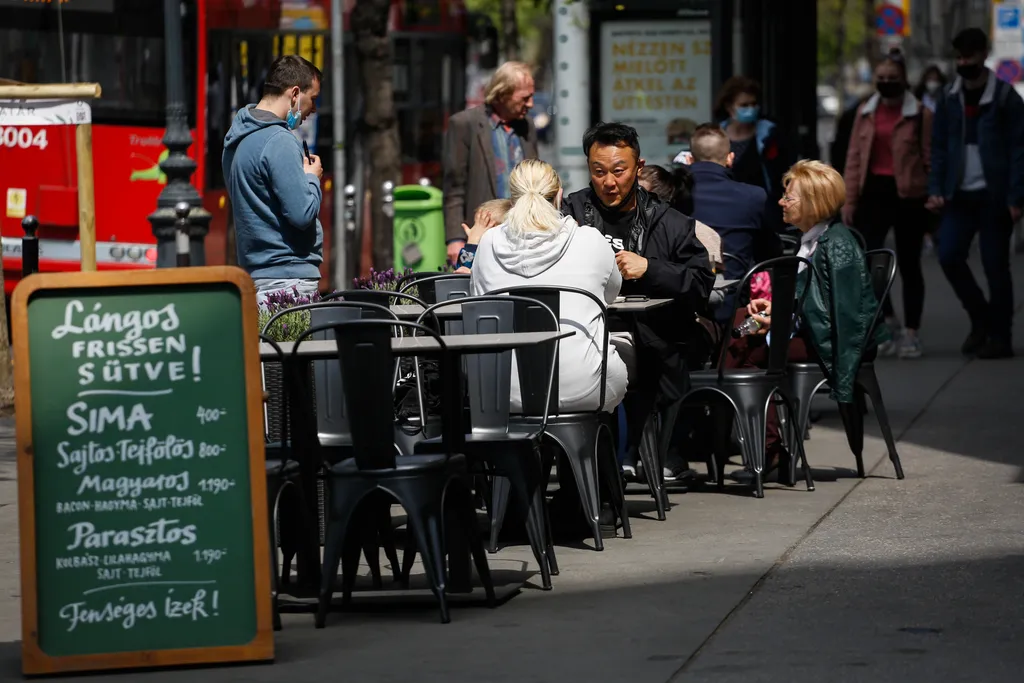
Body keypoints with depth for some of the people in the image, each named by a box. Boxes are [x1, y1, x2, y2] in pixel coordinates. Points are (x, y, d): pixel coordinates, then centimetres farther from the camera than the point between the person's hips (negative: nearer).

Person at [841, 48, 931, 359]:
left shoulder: (920, 114, -2)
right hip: (874, 193, 3)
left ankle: (911, 333, 13)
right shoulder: (866, 112, 10)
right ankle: (889, 323, 7)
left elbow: (931, 158, -2)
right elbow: (854, 156, 10)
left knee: (909, 265, 5)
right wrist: (850, 199, 6)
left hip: (908, 194, -3)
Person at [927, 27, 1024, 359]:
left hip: (994, 196, -4)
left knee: (995, 265, -2)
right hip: (961, 194, 4)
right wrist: (936, 190, -1)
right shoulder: (950, 99, 10)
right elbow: (939, 147, 11)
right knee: (949, 255, -7)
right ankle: (980, 318, 13)